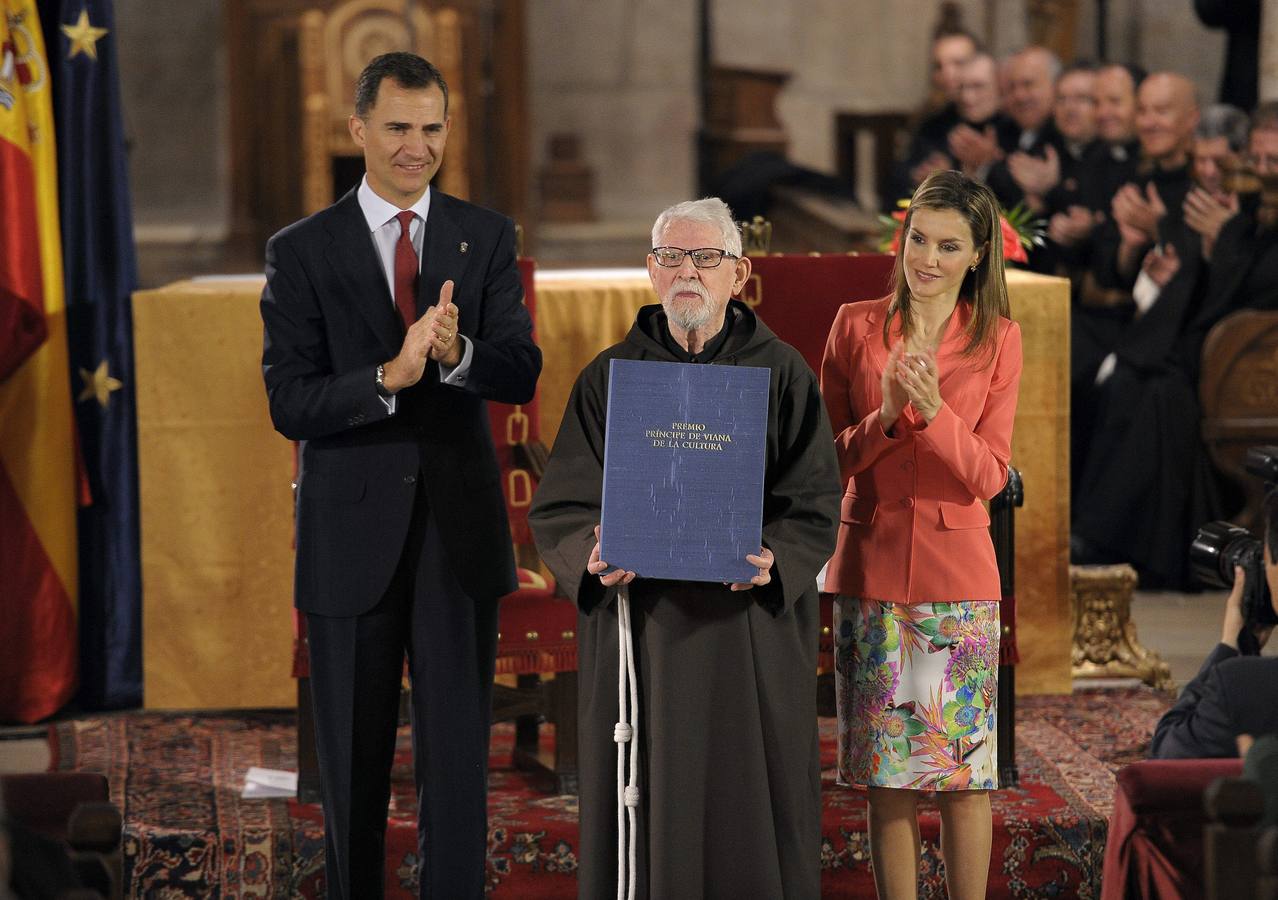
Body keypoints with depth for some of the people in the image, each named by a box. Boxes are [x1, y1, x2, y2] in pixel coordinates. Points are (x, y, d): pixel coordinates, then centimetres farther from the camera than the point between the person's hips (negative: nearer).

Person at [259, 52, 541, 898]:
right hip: (351, 535, -1)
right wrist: (390, 377, -27)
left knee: (460, 754, 4)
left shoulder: (487, 238, 4)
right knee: (354, 759, 10)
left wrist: (457, 353, -27)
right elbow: (290, 405, -10)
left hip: (459, 530, 1)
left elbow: (522, 374, -6)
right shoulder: (303, 251, -3)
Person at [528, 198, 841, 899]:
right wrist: (591, 555, -17)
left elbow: (817, 502, -1)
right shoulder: (609, 377, 7)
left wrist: (774, 558, -20)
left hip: (751, 633, -1)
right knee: (648, 812, 2)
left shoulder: (781, 374, 4)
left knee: (750, 818, 1)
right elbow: (559, 505, 4)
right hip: (638, 629, 1)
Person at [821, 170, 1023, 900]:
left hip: (959, 575, -1)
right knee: (888, 772, 4)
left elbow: (989, 477, -3)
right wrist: (886, 415, -16)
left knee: (967, 770, 0)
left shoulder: (999, 341, 1)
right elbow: (828, 458, 2)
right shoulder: (856, 326, 3)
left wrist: (935, 412, -20)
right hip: (871, 566, 1)